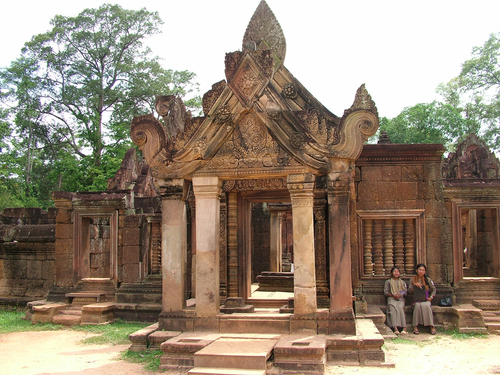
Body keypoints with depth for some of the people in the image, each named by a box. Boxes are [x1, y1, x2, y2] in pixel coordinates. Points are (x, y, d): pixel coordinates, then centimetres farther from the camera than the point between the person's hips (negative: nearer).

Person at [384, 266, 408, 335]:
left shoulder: (403, 282, 25)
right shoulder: (388, 282, 19)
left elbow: (405, 292, 14)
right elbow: (385, 292, 9)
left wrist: (400, 295, -8)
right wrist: (393, 295, -9)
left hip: (400, 299, 1)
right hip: (391, 299, -1)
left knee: (400, 307, -34)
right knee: (393, 308, -34)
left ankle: (404, 328, -43)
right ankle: (395, 328, -46)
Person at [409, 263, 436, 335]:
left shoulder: (428, 280, 10)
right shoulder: (412, 280, 11)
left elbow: (434, 289, 15)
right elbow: (410, 291, 6)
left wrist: (431, 297, 0)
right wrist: (414, 285, -10)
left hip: (426, 300, 0)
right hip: (416, 301, 0)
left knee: (426, 306, -34)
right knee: (417, 306, -34)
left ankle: (432, 326, -30)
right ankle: (415, 327, -33)